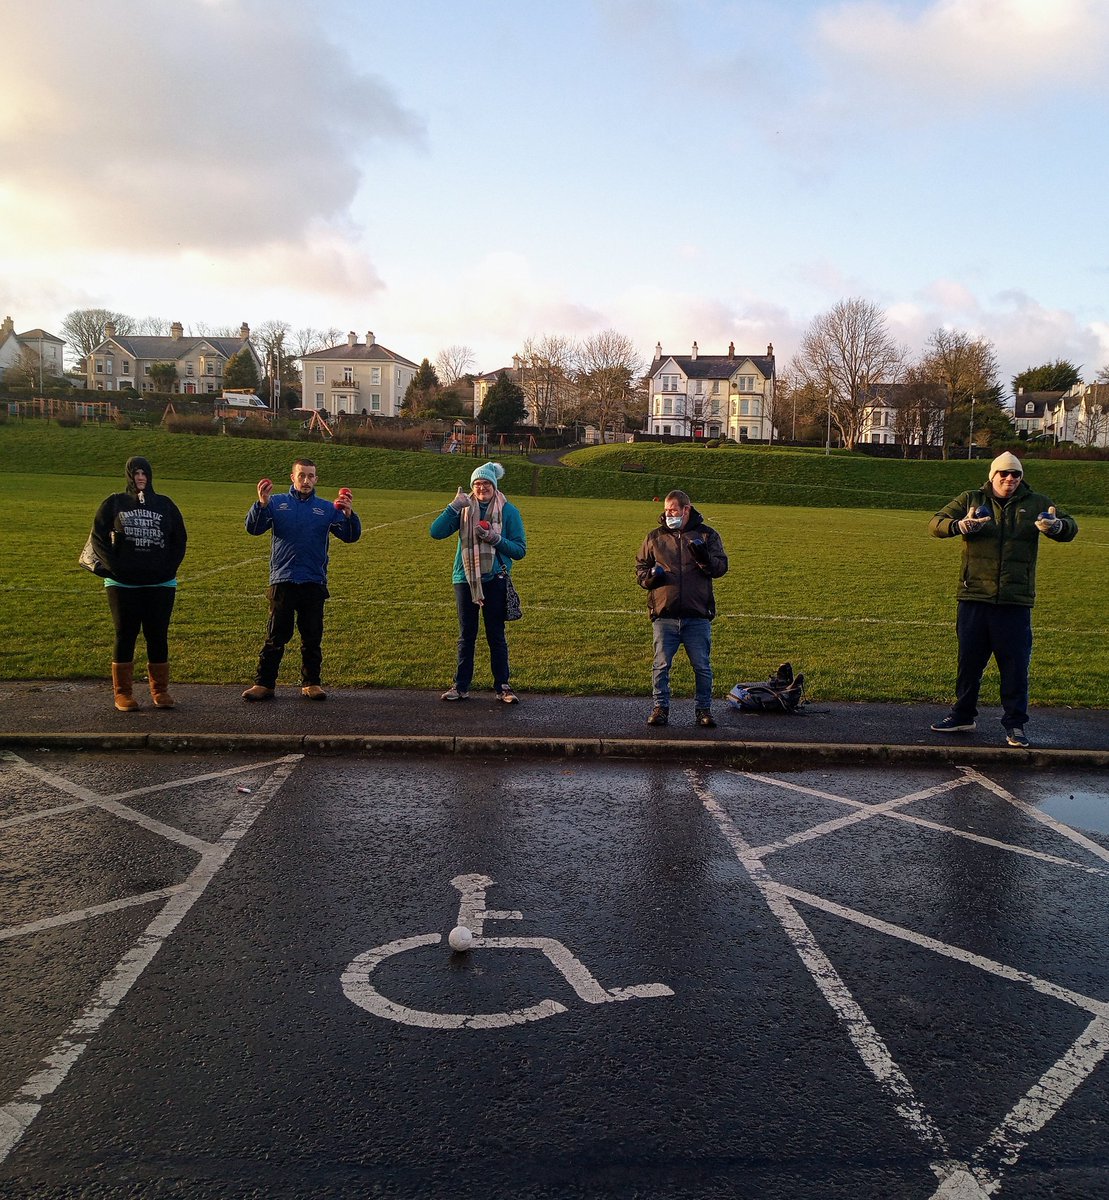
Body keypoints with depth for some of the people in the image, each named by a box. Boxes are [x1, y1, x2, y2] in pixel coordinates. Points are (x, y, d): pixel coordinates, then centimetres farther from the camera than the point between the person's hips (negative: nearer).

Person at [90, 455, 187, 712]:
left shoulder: (165, 505, 9)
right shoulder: (114, 504, 6)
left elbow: (180, 539, 11)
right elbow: (99, 537, 4)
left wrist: (170, 567, 0)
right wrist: (114, 566, -7)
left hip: (160, 585, 1)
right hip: (123, 585, -1)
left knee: (158, 636, 2)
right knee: (125, 636, 2)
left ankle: (160, 690, 10)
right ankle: (122, 692, 8)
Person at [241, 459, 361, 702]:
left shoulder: (327, 508, 8)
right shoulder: (277, 503, 5)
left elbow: (351, 536, 1)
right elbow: (253, 528, -6)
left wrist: (349, 514, -19)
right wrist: (261, 504, -24)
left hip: (314, 583, 1)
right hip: (282, 581, -1)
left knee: (313, 637, 7)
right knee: (275, 636, 2)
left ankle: (311, 683, 17)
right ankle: (264, 684, 7)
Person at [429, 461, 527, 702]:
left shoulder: (509, 511, -2)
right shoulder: (464, 509, 2)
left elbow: (520, 550, -3)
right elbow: (436, 532, -9)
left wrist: (495, 538, -18)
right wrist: (454, 506, -18)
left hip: (495, 580, -2)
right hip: (465, 579, 2)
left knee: (496, 635, 5)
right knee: (466, 635, 10)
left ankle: (502, 686, 14)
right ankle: (461, 686, 17)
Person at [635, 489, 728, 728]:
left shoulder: (707, 535, 7)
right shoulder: (654, 537, 11)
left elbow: (721, 567, 2)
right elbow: (639, 569, 15)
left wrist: (704, 557, -18)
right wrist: (650, 576, -7)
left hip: (698, 616, -1)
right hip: (664, 616, 1)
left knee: (702, 666, 4)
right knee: (661, 664, 2)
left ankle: (703, 709, 16)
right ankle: (660, 708, 14)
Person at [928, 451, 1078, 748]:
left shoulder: (1036, 504, 8)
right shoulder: (971, 499, 5)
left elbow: (1070, 528, 4)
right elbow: (936, 523, -2)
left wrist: (1057, 525, -21)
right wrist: (959, 525, -25)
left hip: (1016, 601, 0)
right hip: (974, 598, 0)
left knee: (1016, 665, 3)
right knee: (968, 660, 10)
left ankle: (1015, 724, 14)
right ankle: (963, 716, 25)